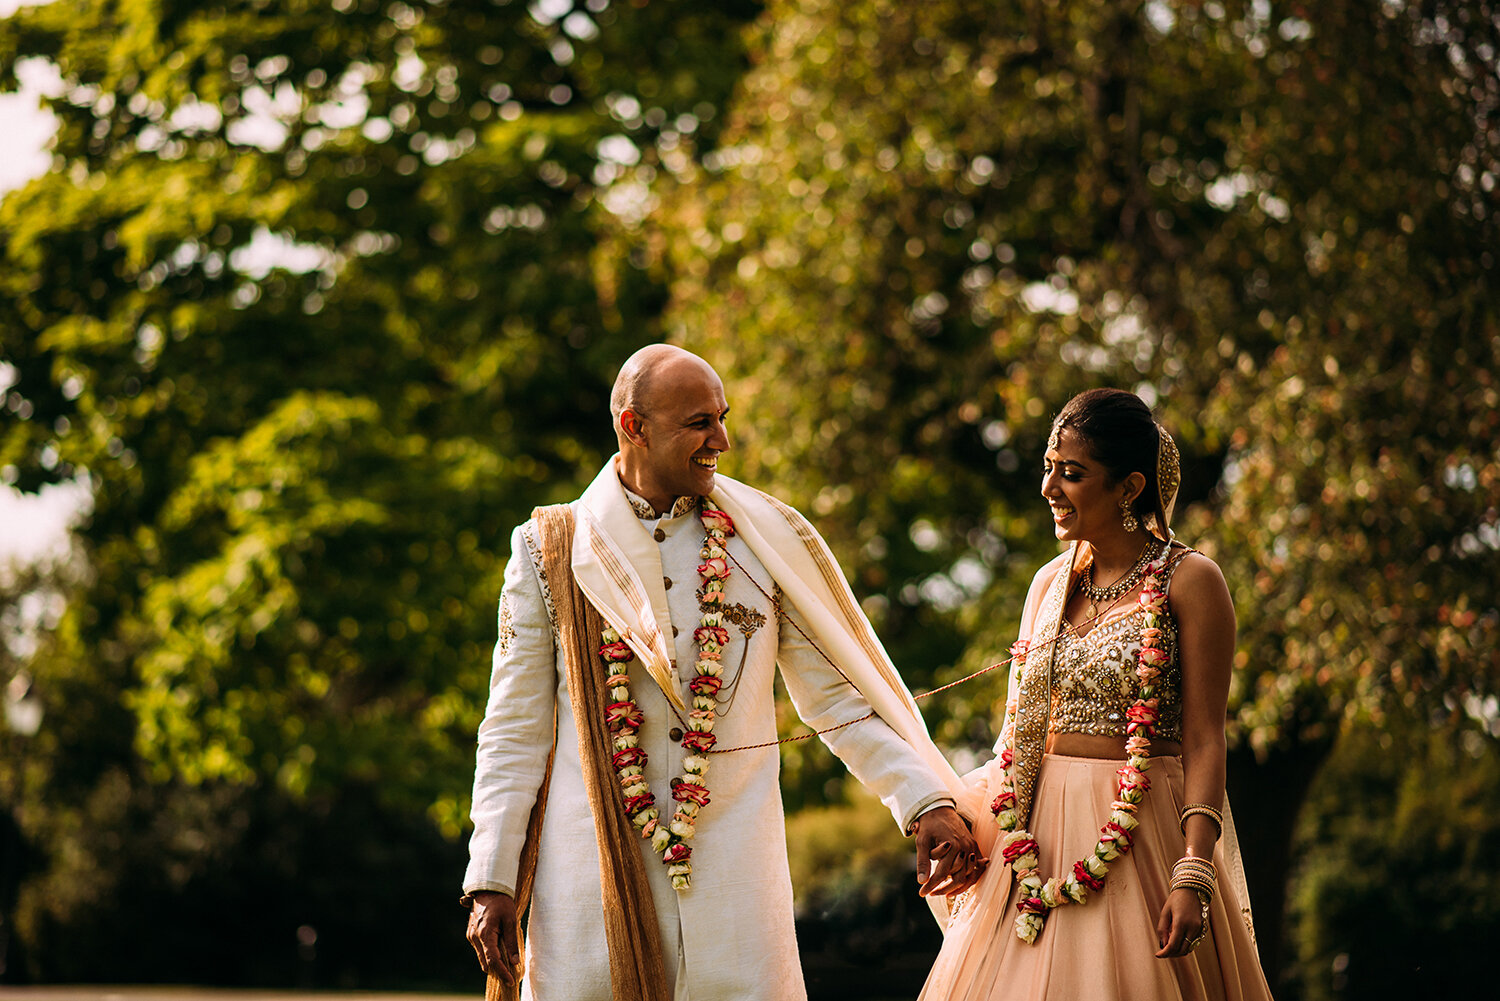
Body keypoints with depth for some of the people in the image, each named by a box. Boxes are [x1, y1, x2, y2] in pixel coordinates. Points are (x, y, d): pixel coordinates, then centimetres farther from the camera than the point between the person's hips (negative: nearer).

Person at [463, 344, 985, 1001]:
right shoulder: (549, 551, 6)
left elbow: (838, 699, 7)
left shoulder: (767, 542, 7)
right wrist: (491, 882, 0)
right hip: (590, 866, 0)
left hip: (732, 872, 0)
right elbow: (515, 731, 6)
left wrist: (928, 801, -4)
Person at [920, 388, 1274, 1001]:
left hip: (1146, 836, -5)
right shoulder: (1050, 584, 11)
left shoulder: (1189, 582, -6)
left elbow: (1203, 741, -11)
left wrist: (1193, 876, -19)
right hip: (1041, 834, 5)